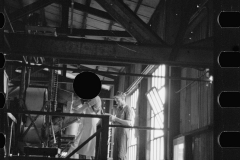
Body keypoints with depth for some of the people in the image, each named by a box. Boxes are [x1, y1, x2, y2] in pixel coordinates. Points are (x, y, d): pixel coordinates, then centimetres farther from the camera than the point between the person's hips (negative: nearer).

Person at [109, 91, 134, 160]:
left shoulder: (128, 109, -4)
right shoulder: (118, 109, 19)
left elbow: (130, 123, -17)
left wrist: (116, 119, -18)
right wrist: (112, 119, 1)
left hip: (124, 133, -7)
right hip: (116, 133, 7)